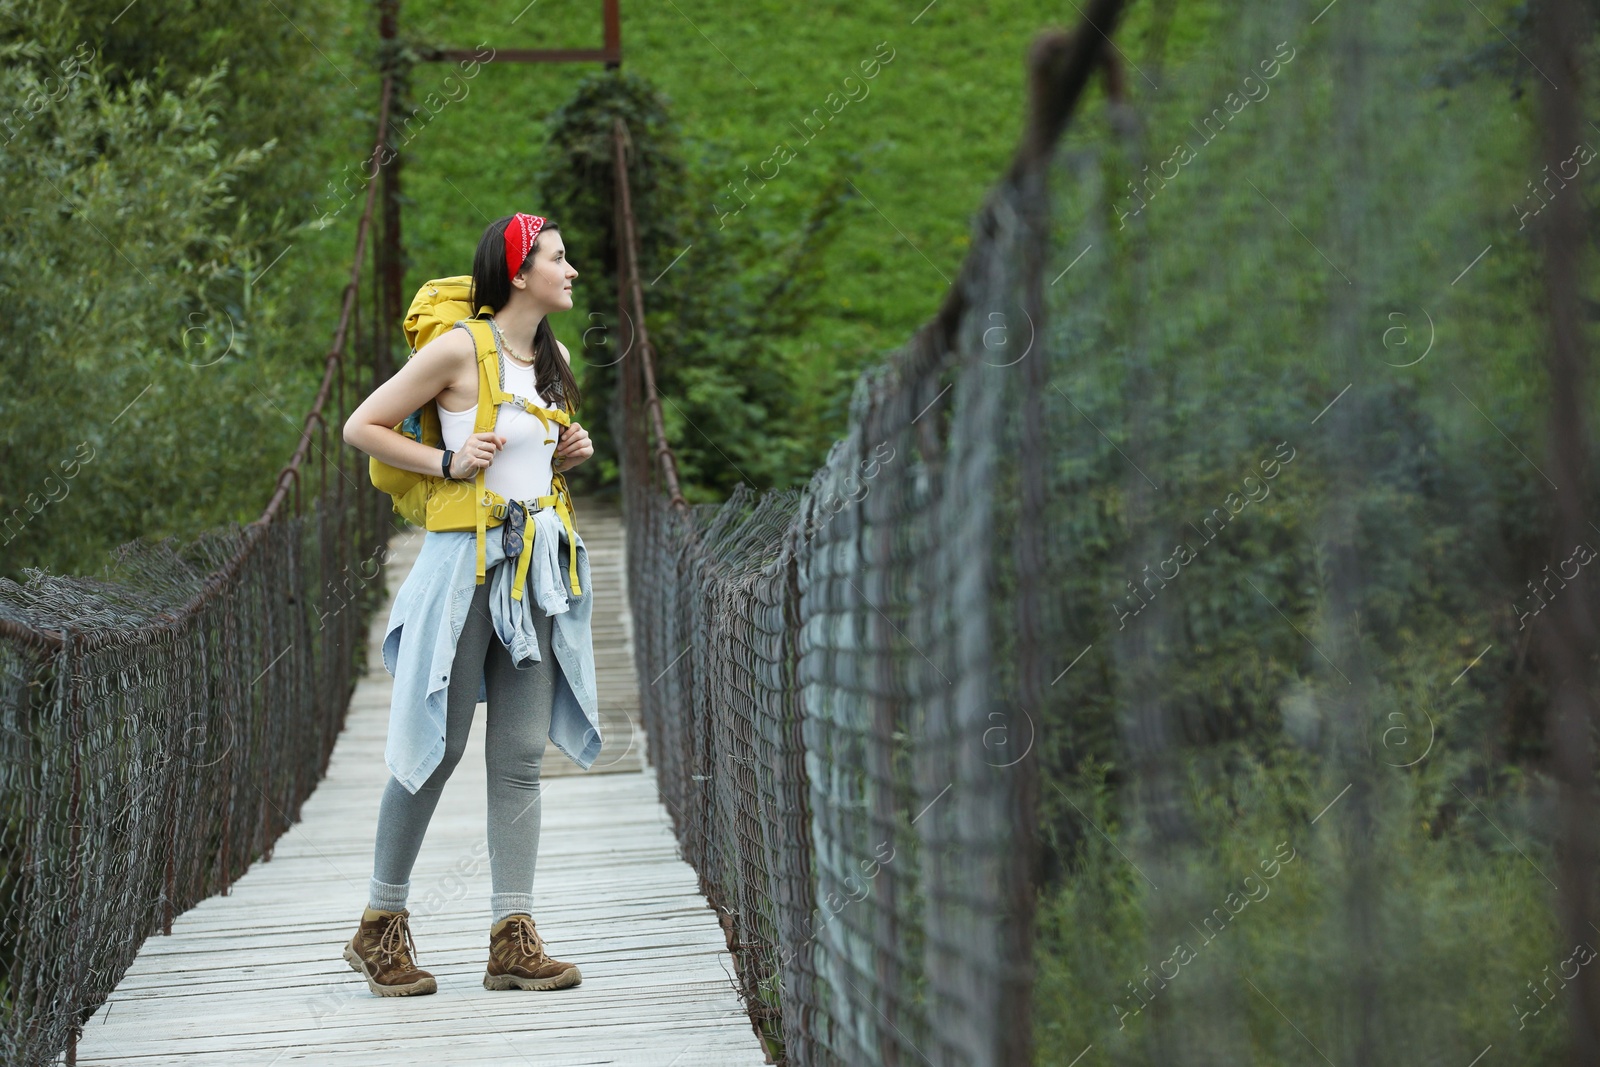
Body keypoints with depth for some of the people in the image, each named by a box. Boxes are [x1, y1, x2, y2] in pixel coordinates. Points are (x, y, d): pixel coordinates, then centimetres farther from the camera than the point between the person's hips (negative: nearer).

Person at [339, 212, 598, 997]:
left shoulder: (554, 358, 14)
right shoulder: (458, 349, -9)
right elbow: (361, 428, -5)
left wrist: (567, 456, 9)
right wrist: (447, 462, -13)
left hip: (538, 566, 7)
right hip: (466, 560, -7)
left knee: (520, 755, 2)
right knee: (437, 748, -2)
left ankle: (512, 938, 2)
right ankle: (380, 925, 11)